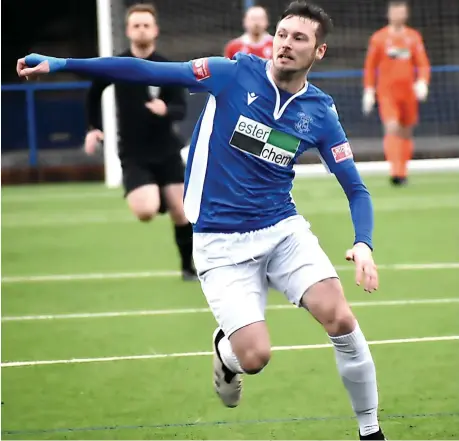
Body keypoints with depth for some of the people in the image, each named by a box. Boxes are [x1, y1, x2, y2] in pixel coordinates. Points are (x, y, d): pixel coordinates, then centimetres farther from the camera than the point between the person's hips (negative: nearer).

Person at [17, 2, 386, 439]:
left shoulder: (321, 112, -1)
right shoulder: (235, 73, -8)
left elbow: (356, 189, 4)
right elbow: (146, 71, -9)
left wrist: (363, 244, -16)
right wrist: (60, 63, -15)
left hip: (283, 229, 2)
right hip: (220, 243, -2)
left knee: (340, 319, -20)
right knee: (254, 357, -16)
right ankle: (225, 348, 24)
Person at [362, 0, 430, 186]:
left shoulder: (414, 37, 8)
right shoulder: (378, 38, 4)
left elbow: (423, 64, 5)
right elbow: (370, 66, 7)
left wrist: (422, 82, -13)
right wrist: (369, 90, 1)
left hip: (408, 92, 3)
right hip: (386, 92, -3)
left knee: (406, 133, 7)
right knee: (392, 128, -19)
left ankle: (402, 172, 20)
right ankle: (395, 171, -27)